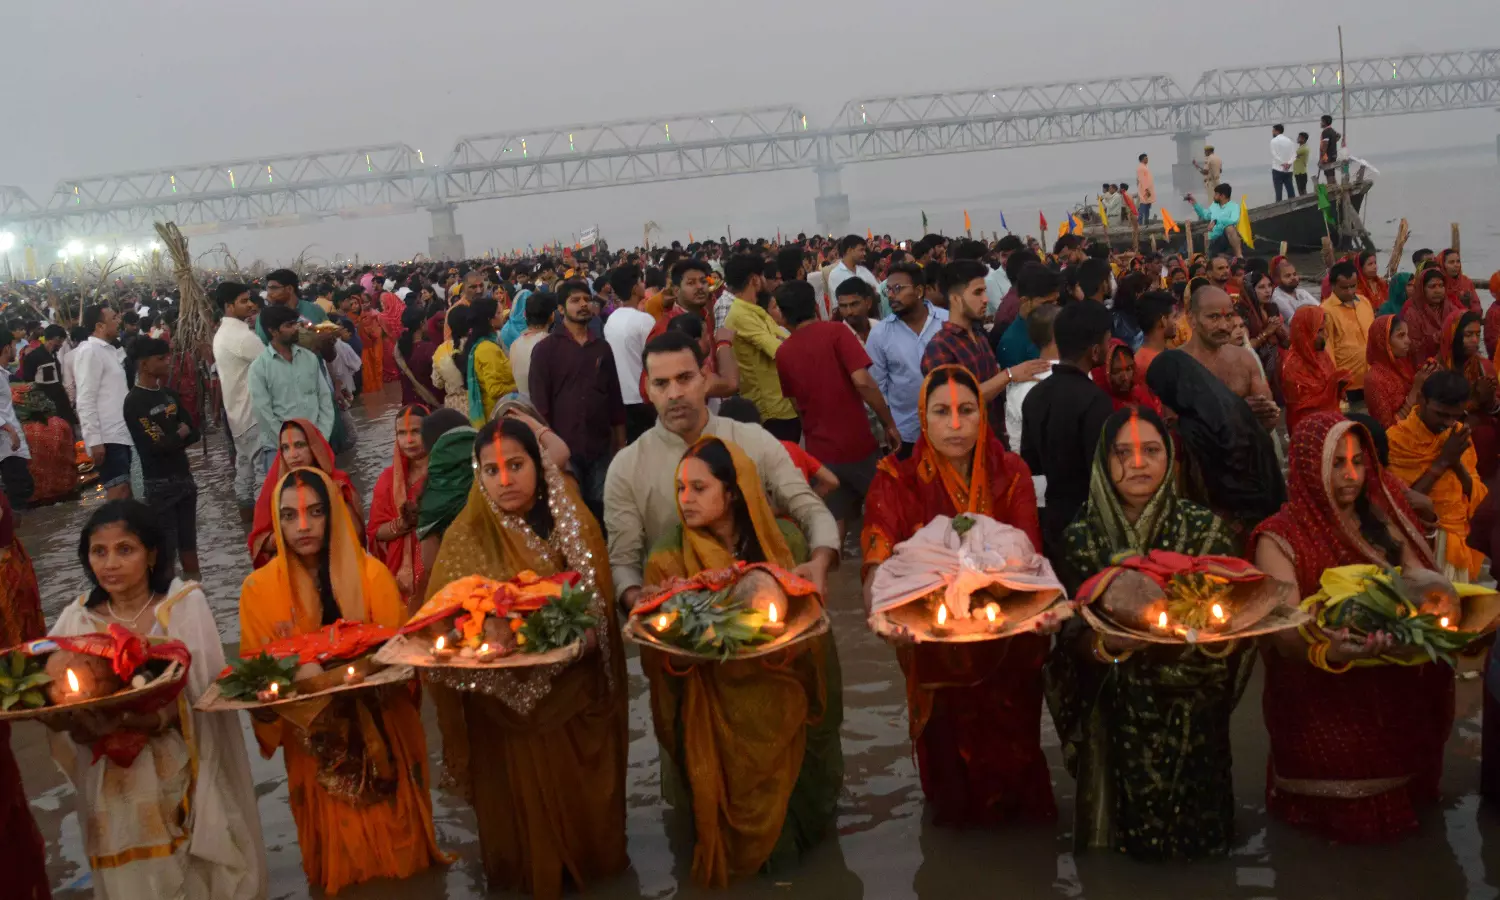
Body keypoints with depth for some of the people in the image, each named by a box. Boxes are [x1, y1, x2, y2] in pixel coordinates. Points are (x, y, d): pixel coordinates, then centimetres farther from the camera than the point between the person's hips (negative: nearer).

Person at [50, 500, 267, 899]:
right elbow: (60, 713, -2)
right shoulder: (77, 620, 0)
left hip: (185, 779, -2)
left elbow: (208, 694, -9)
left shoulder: (186, 603, -7)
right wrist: (82, 725, -23)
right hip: (116, 787, 2)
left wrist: (163, 718, -26)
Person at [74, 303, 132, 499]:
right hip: (106, 437, -9)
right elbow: (86, 400, -16)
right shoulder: (89, 351, -10)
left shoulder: (108, 350, 17)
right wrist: (94, 440, -21)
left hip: (120, 434, 9)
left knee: (123, 491, 11)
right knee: (119, 493, -13)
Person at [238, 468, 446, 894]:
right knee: (340, 852, 15)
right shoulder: (260, 588, -6)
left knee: (393, 840, 15)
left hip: (382, 734, 0)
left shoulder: (372, 573, -8)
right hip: (314, 742, 0)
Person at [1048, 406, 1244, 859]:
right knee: (1122, 835, 12)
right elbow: (1072, 640, -7)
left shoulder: (1206, 529, -4)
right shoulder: (1081, 537, -5)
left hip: (1192, 719, 1)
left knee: (1194, 837, 15)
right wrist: (1108, 643, -27)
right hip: (1116, 721, 0)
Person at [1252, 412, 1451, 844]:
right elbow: (1285, 630, -20)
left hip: (1395, 696, 5)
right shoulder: (1281, 537, -9)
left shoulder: (1381, 521, 7)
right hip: (1322, 704, -5)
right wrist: (1327, 651, -41)